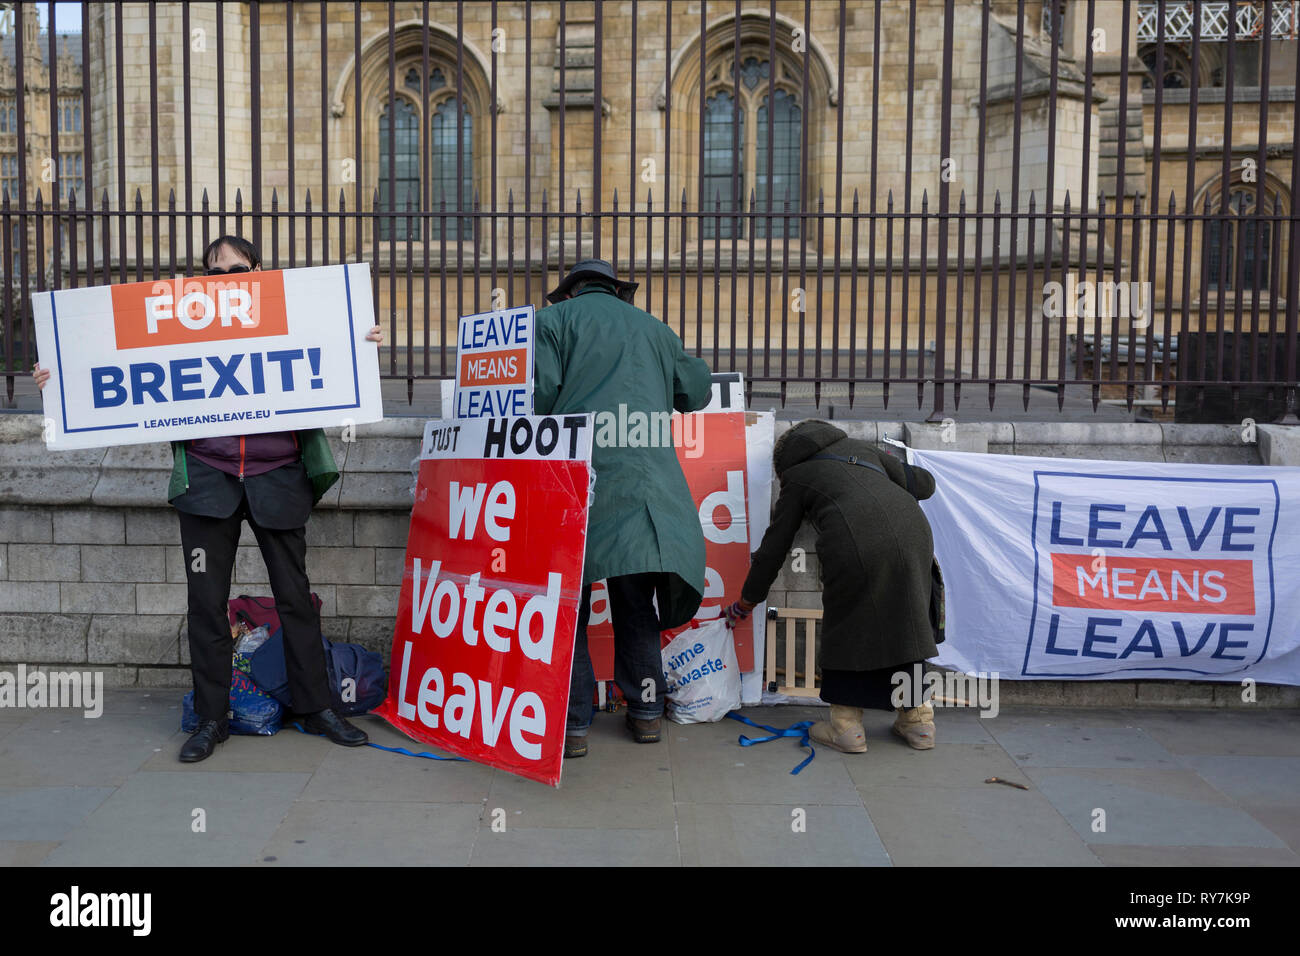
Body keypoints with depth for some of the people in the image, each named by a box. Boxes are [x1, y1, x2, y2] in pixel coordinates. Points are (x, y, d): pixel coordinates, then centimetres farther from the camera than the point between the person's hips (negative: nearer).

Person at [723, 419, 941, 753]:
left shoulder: (796, 479, 23)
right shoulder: (860, 448, 32)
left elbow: (773, 548, 24)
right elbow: (924, 483, 30)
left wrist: (746, 603, 34)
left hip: (856, 541, -4)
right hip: (911, 529, 4)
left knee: (847, 627, 14)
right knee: (907, 623, 18)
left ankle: (847, 727, 18)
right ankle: (917, 721, 25)